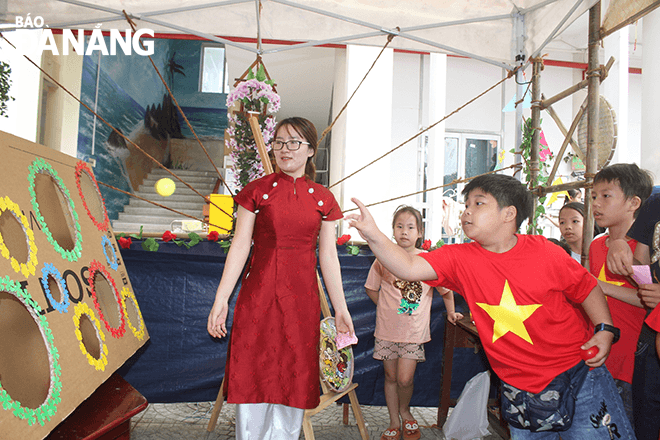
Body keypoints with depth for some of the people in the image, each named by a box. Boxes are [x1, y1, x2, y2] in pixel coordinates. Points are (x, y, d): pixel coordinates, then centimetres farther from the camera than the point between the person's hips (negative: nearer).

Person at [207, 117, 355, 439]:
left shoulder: (322, 199, 6)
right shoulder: (257, 191, 2)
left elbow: (328, 256, 7)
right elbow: (240, 246, -1)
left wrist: (341, 310, 7)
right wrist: (221, 299, -6)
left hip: (301, 300, 1)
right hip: (258, 295, -1)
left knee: (292, 380, 9)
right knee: (252, 378, 5)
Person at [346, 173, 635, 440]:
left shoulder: (544, 252, -10)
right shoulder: (460, 258, -9)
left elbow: (587, 289, 4)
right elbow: (409, 268, -21)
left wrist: (605, 330, -10)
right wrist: (373, 235, -34)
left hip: (578, 375, -1)